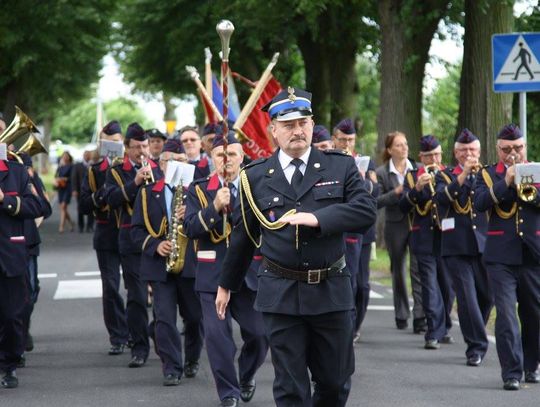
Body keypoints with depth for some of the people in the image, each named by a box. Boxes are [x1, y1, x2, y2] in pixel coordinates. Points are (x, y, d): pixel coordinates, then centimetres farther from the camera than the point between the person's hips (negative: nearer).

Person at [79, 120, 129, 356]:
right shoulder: (94, 171, 6)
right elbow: (84, 206, 3)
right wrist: (98, 197, -16)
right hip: (107, 237, 1)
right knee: (110, 287, 1)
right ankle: (118, 338, 8)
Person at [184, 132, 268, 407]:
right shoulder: (199, 190, 5)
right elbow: (190, 228, -9)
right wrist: (214, 207, -21)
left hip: (248, 274, 1)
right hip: (212, 275, -1)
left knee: (259, 333, 1)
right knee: (217, 333, -8)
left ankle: (247, 376, 30)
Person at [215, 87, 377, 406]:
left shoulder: (341, 166, 3)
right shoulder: (256, 177, 4)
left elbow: (366, 211, -9)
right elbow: (243, 236, 14)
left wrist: (318, 217, -22)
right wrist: (227, 284, 20)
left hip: (331, 292, 1)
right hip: (281, 294, 0)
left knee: (335, 380, 11)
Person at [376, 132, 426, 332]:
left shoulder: (418, 168, 5)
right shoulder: (382, 173, 1)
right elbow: (377, 201, -5)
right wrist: (396, 192, -17)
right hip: (395, 226, 0)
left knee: (419, 269, -10)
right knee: (398, 272, 12)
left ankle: (420, 317, -12)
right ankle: (401, 315, 26)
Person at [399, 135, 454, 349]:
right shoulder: (412, 177, 7)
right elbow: (403, 206, -6)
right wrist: (417, 188, -20)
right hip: (424, 240, -2)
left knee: (448, 285, 7)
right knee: (430, 285, -8)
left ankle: (444, 328, 23)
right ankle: (434, 333, -9)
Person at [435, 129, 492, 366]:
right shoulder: (445, 176, 8)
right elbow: (441, 198, -13)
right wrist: (463, 175, -18)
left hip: (484, 245, 2)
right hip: (457, 246, -2)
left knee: (487, 295, 7)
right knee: (467, 297, -8)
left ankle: (476, 339, 29)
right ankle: (476, 346, -3)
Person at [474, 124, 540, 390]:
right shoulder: (488, 174, 8)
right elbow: (480, 203, -9)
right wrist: (506, 182, -17)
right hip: (501, 256, -2)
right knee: (506, 313, -10)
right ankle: (512, 372, -9)